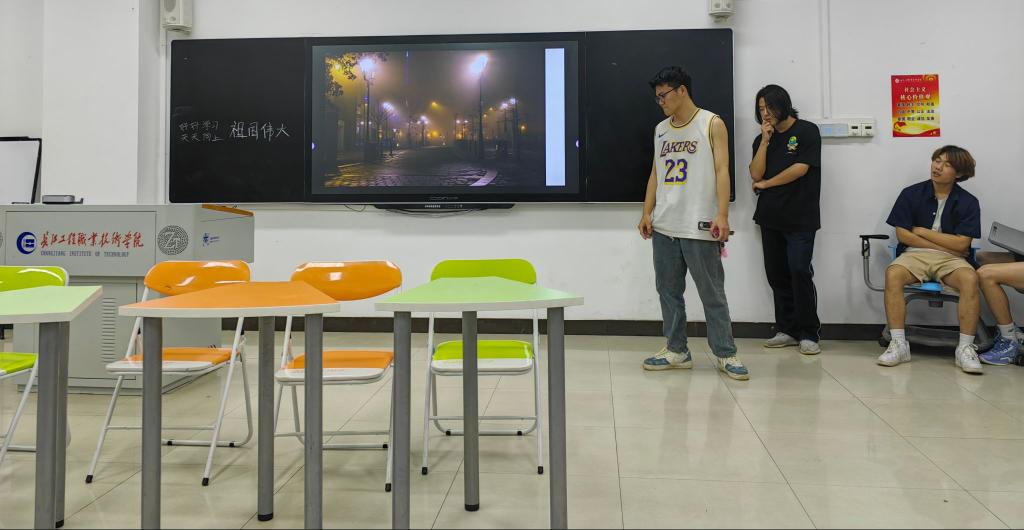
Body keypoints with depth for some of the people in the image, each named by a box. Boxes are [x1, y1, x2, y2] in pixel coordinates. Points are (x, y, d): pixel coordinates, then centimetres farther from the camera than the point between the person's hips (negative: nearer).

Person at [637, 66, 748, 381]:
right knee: (668, 291, 9)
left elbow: (722, 171, -8)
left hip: (699, 227, -6)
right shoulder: (661, 130, 15)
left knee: (712, 294, 0)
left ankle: (725, 354, 11)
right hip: (664, 227, 6)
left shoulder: (712, 124, -1)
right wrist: (647, 212, 7)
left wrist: (722, 215, -18)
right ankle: (677, 351, 19)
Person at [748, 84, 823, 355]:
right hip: (770, 217, 5)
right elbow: (756, 174, 2)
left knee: (799, 271, -12)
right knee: (776, 274, 5)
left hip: (800, 218, -5)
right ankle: (787, 330, 13)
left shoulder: (807, 131, 0)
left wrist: (765, 184, -1)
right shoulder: (762, 138, 14)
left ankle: (809, 333, -2)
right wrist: (765, 141, -3)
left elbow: (800, 169, -10)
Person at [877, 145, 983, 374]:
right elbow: (902, 234, -2)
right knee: (893, 274, -33)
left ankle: (966, 348, -25)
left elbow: (961, 244, -5)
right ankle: (898, 344, -29)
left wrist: (923, 232, -3)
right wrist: (944, 244, -3)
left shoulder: (968, 202, 2)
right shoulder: (911, 194, 3)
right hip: (914, 254, 0)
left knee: (970, 279, -33)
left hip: (950, 259, 0)